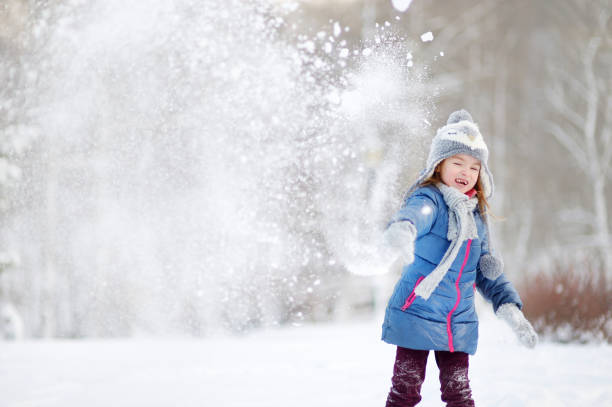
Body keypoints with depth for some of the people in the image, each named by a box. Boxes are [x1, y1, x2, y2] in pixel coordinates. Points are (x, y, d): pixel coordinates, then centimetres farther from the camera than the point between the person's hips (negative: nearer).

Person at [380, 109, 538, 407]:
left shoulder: (476, 214, 9)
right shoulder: (429, 200, -13)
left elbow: (488, 270, 17)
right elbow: (416, 214, -40)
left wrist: (509, 308, 5)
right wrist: (402, 229, -65)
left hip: (459, 323, 6)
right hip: (416, 315, -6)